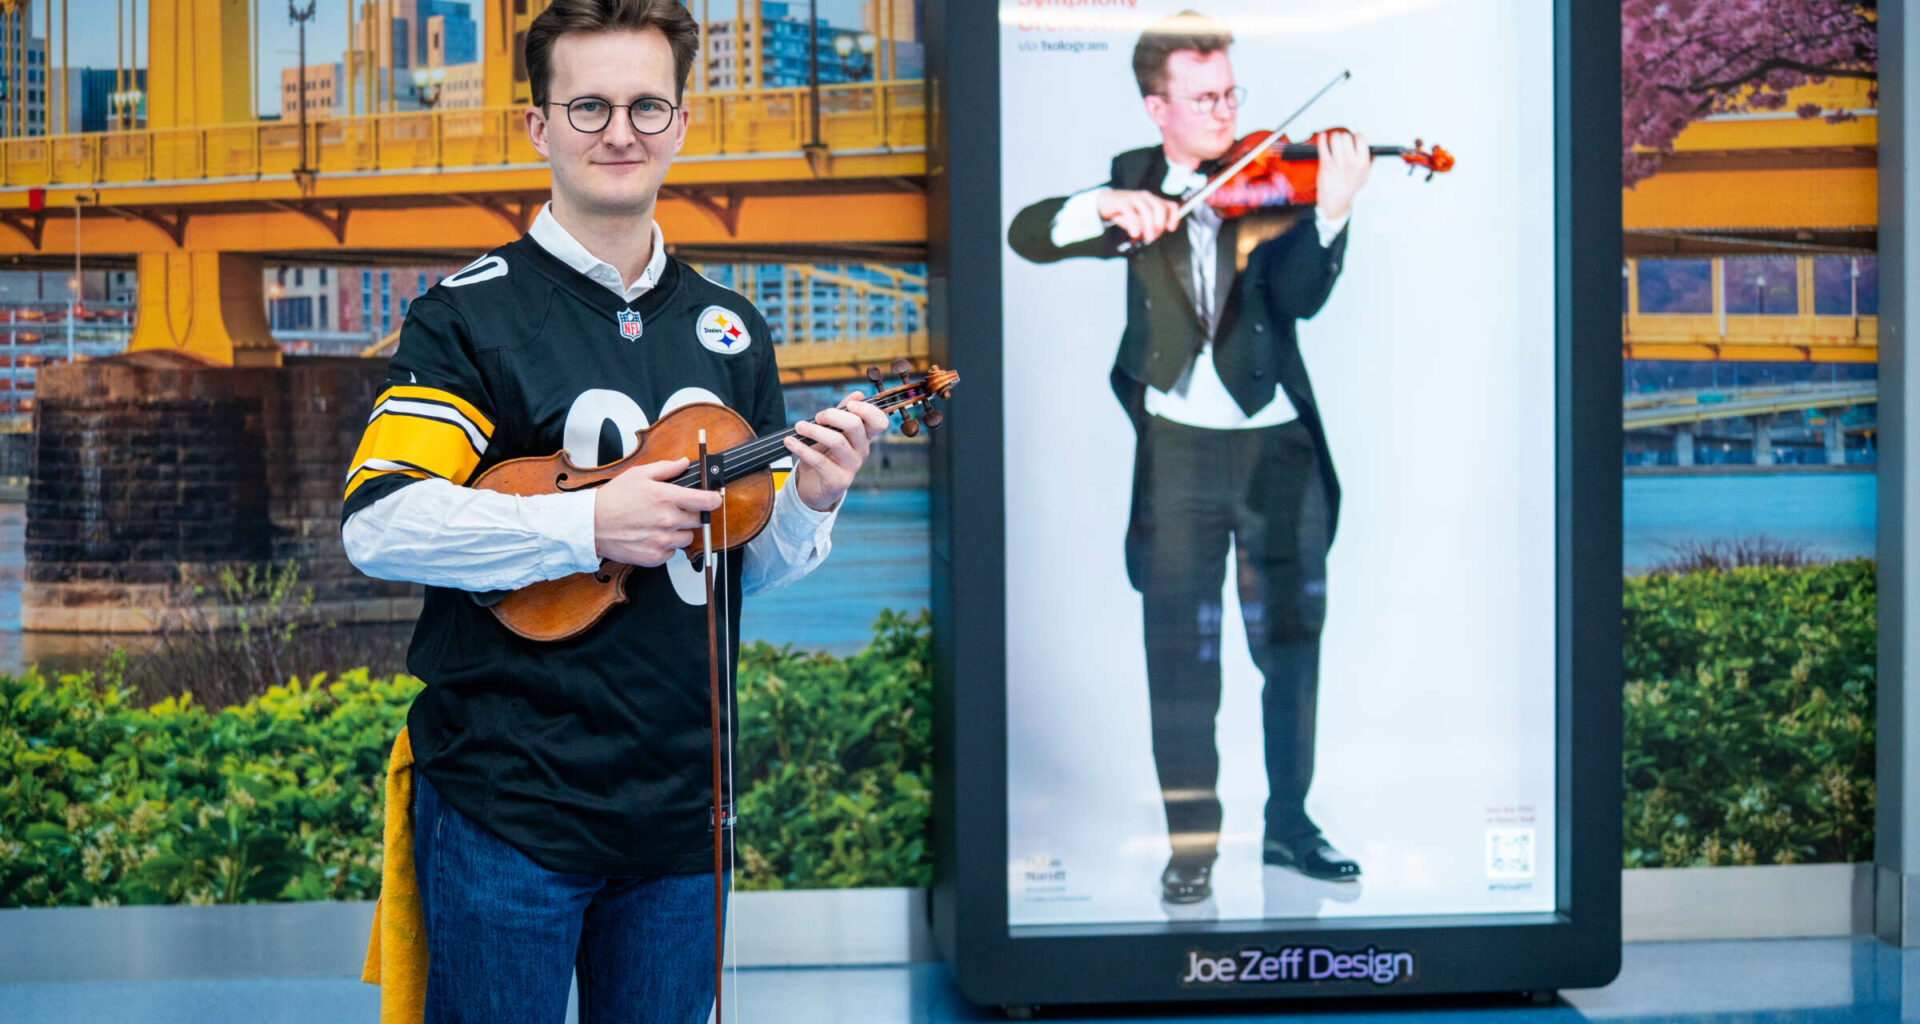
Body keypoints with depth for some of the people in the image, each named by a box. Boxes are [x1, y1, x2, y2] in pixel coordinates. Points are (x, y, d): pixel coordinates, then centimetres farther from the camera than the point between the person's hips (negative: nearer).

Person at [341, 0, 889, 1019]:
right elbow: (376, 524, -15)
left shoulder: (729, 330, 12)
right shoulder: (469, 314, -5)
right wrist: (588, 524, -22)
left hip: (679, 807, 5)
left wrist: (808, 504, -6)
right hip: (508, 804, -5)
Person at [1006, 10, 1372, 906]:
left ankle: (1289, 821, 20)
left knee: (1293, 634, 6)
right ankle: (1192, 838, 11)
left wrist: (1330, 216, -31)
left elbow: (1301, 298, -13)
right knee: (1179, 648, 2)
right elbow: (1025, 235, -3)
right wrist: (1105, 207, -21)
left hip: (1278, 441, 0)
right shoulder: (1134, 180, 7)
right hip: (1176, 446, 0)